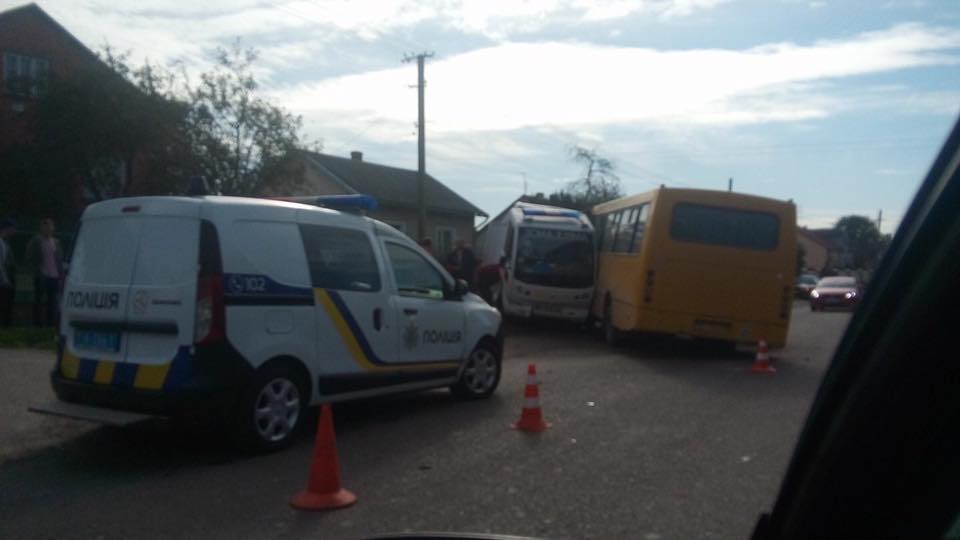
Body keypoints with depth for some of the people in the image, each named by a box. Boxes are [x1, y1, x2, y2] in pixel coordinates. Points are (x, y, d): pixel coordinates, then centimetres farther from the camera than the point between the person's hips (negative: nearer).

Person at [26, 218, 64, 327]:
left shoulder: (56, 242, 13)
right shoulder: (35, 241, 1)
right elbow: (29, 260, -1)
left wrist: (60, 273, 5)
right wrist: (36, 272, -11)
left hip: (54, 276, 4)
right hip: (41, 277, -4)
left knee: (52, 302, 8)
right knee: (38, 302, 0)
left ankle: (51, 324, 13)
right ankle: (38, 324, 5)